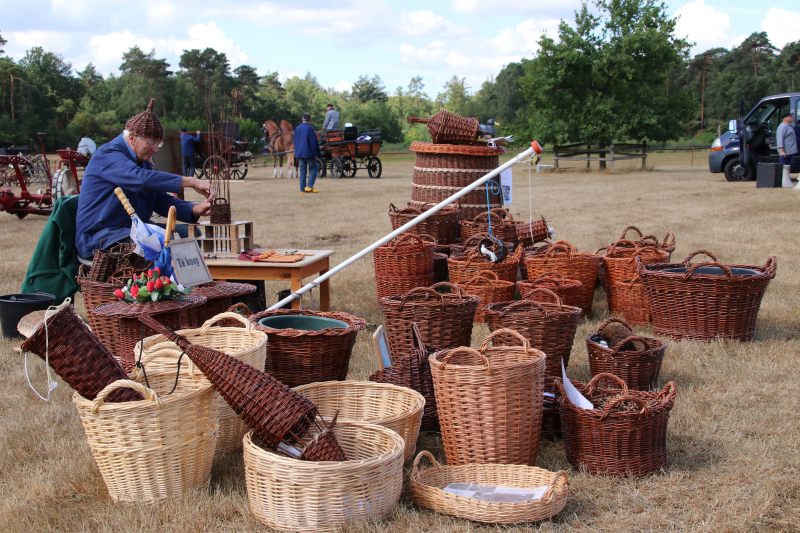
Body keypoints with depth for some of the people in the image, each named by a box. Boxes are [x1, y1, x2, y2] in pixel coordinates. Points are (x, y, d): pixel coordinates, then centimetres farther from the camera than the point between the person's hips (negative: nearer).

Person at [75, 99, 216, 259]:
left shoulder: (143, 162, 16)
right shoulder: (107, 156, -15)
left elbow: (162, 200, 12)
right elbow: (142, 179, -33)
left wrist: (196, 210, -7)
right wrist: (191, 182, -34)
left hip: (133, 230, 9)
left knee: (189, 233, -2)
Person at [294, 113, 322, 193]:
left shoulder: (297, 128, 9)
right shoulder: (310, 128, -10)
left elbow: (295, 141, 14)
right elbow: (313, 142, -13)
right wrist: (316, 153, -8)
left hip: (300, 153, 6)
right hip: (308, 153, -6)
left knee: (302, 171, 7)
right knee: (313, 168, 4)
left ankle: (302, 189, 5)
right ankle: (309, 186, -8)